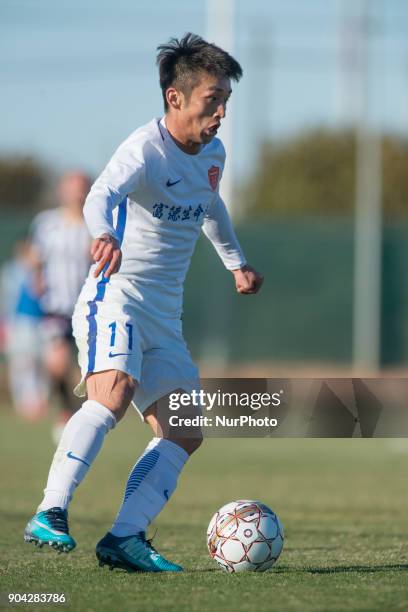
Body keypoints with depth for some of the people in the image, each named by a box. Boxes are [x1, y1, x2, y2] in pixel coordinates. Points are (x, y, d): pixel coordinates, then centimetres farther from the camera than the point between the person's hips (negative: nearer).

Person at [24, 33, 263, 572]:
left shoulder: (212, 155, 11)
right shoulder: (145, 149, -15)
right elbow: (101, 195, -36)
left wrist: (236, 263, 43)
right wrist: (105, 235, -57)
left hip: (164, 315, 9)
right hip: (116, 295, -9)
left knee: (184, 435, 1)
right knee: (114, 391, -33)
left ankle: (124, 538, -1)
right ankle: (50, 514, -35)